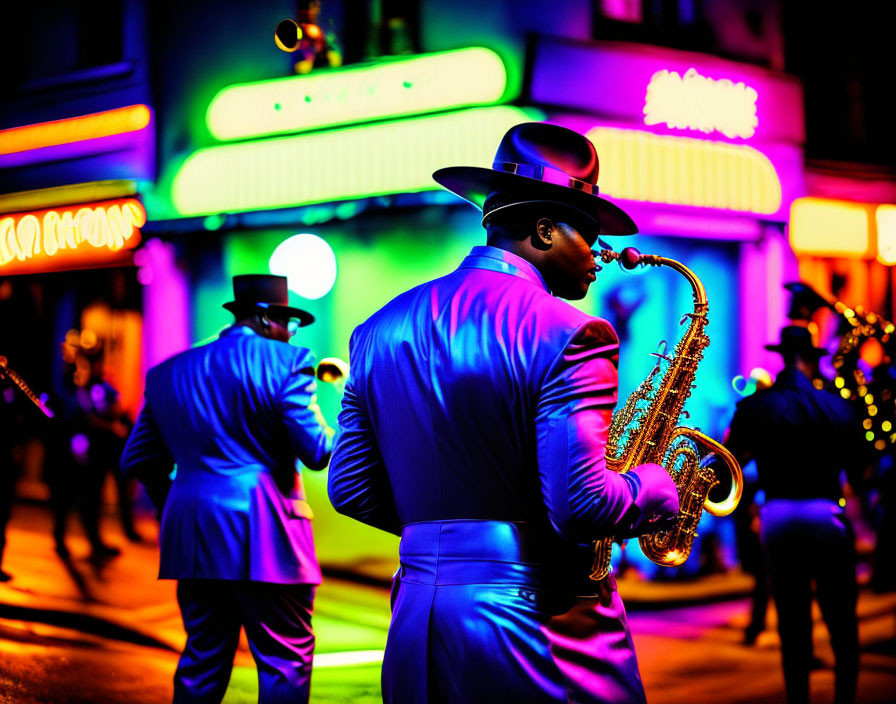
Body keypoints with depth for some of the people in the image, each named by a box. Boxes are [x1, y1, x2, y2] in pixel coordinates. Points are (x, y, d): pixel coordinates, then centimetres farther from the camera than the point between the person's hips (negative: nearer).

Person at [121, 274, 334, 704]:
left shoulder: (169, 373, 13)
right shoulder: (286, 362, -5)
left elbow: (137, 462, 15)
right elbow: (318, 453, -10)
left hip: (192, 540, 6)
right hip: (264, 540, -6)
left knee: (202, 662, 13)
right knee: (286, 663, 1)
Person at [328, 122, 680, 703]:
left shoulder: (380, 329, 8)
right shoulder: (565, 333, -13)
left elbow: (350, 490, 10)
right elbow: (581, 506, -20)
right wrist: (660, 486, -2)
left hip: (417, 626, 6)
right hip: (539, 630, -6)